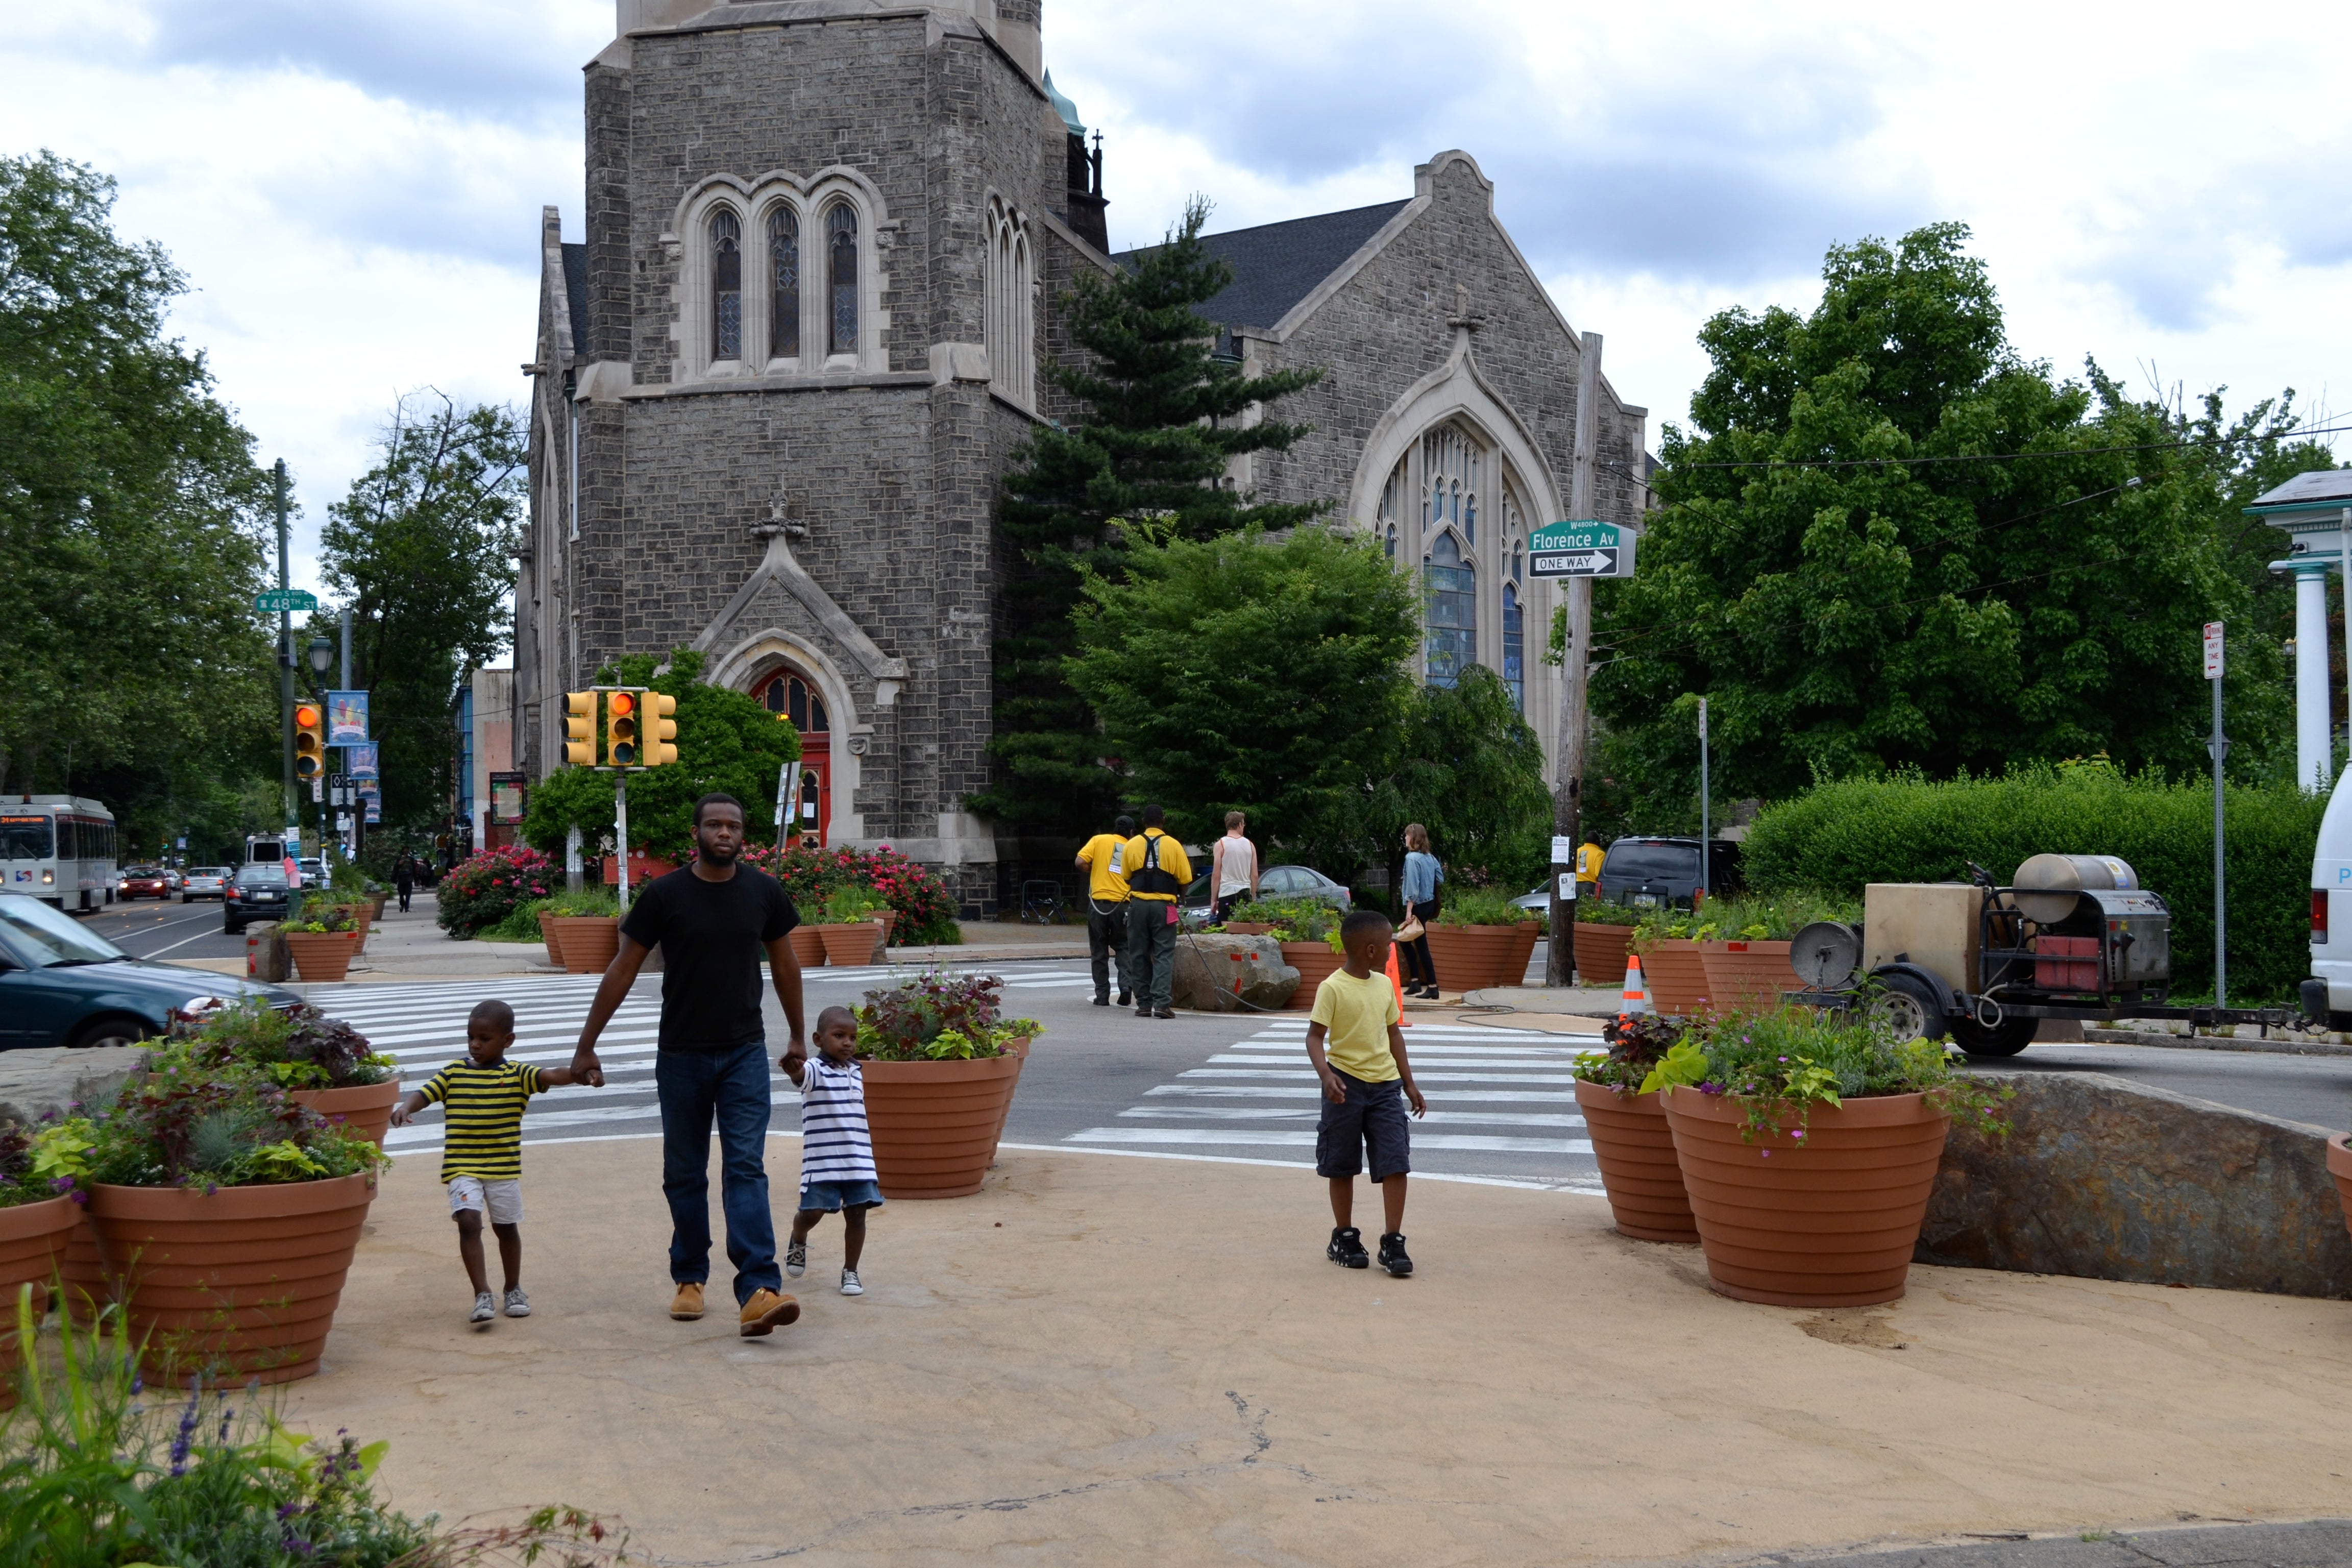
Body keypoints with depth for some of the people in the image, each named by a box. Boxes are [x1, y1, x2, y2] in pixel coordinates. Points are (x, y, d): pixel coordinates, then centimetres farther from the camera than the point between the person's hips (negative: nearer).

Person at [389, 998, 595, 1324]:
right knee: (469, 1222, -17)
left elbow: (549, 1076, -17)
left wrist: (575, 1072, -37)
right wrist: (404, 1107, -24)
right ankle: (483, 1296, -14)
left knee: (506, 1227, 13)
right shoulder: (454, 1073, 4)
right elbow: (423, 1094, -2)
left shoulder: (517, 1075, -2)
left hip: (504, 1168, 0)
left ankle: (514, 1290, 32)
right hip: (462, 1168, 0)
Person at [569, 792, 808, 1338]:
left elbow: (784, 964, 14)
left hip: (745, 1052, 0)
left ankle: (759, 1291, -17)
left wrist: (797, 1037, 20)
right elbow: (622, 970, 0)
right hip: (681, 1055, 0)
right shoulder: (664, 895, -5)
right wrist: (586, 1046, 1)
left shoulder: (763, 892, 1)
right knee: (684, 1175, 9)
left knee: (746, 1169, -9)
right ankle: (689, 1278, 25)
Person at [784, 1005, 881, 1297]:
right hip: (821, 1160, -5)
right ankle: (798, 1242, 31)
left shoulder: (856, 1073, 14)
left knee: (856, 1214, 2)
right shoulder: (815, 1070, -6)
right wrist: (794, 1071, -57)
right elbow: (801, 1075, -32)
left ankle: (850, 1272, 15)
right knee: (812, 1212, -3)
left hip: (859, 1161, 5)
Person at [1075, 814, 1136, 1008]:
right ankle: (1126, 983, -7)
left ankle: (1102, 995, 7)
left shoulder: (1099, 840, 4)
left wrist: (1095, 872, 12)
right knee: (1122, 948, 15)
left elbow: (1081, 862, -6)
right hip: (1123, 904, 1)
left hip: (1099, 902, -1)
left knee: (1099, 951, 8)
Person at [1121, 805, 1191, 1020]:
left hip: (1138, 905, 2)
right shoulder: (1173, 845, -3)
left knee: (1139, 955, 9)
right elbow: (1185, 879, -1)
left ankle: (1144, 1004, 10)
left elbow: (1127, 877, 10)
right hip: (1164, 906, -1)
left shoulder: (1132, 845, 2)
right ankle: (1162, 1003, -12)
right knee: (1164, 955, 0)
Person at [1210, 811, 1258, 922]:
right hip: (1245, 893, 3)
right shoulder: (1250, 845, 8)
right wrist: (1253, 897, 19)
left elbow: (1216, 875, -5)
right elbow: (1254, 876, 9)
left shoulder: (1220, 845, -2)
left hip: (1227, 894, -3)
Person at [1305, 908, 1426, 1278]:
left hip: (1385, 1084, 5)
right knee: (1342, 1167, 8)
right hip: (1347, 1085, -5)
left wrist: (1409, 1082, 17)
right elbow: (1315, 1036, -14)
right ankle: (1344, 1238, 22)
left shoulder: (1384, 985, 9)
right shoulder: (1333, 988, -11)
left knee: (1396, 1163, -4)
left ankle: (1393, 1243, 0)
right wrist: (1326, 1075, -30)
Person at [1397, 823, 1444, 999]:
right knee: (1406, 941, 19)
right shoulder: (1430, 858, 7)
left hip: (1418, 906, -8)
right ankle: (1415, 982, 18)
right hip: (1430, 904, 8)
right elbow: (1440, 879, 11)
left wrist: (1409, 910, -19)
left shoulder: (1412, 858, -17)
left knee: (1421, 945, -2)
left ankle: (1432, 988, 0)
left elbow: (1413, 887, -21)